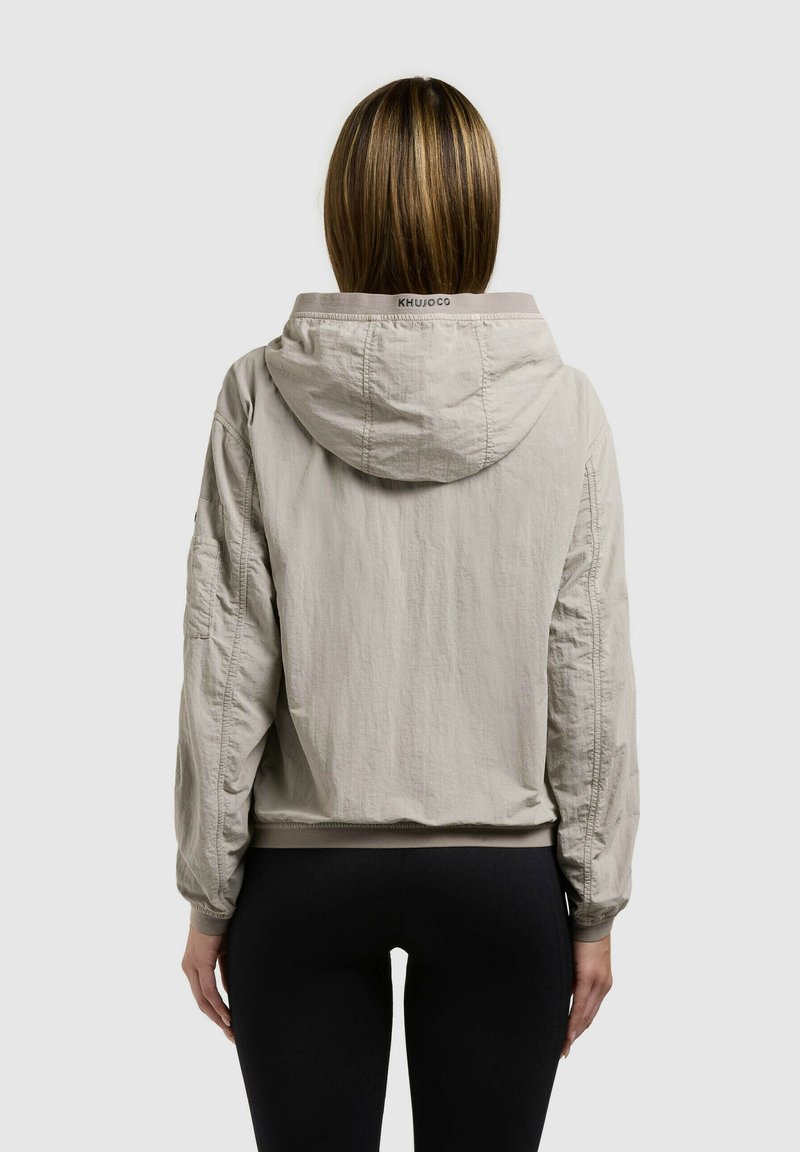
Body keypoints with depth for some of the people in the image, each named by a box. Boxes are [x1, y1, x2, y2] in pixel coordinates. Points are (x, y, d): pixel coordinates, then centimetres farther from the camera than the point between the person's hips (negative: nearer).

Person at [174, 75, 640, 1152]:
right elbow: (590, 682, -5)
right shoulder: (563, 408, -8)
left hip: (303, 872, 0)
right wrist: (595, 905, 4)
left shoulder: (261, 396, -8)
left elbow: (227, 672, -7)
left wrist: (209, 895, 3)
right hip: (502, 876, 0)